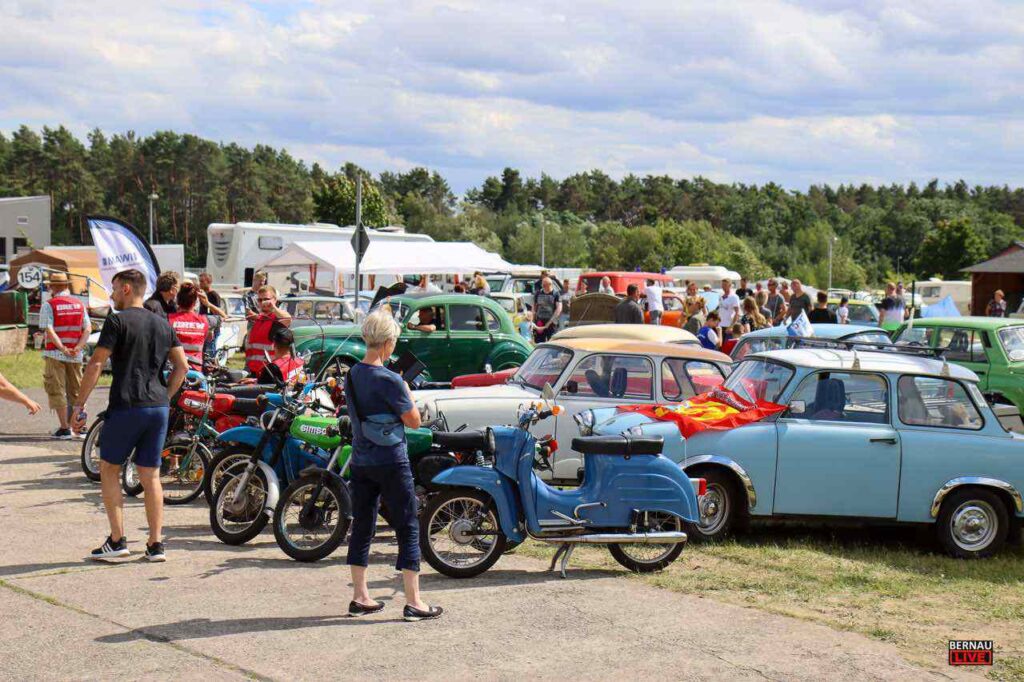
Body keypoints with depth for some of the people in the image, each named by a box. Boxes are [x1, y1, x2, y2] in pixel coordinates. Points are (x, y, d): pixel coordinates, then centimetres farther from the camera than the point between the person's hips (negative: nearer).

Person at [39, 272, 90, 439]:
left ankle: (64, 428, -2)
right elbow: (88, 328, 0)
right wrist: (78, 348, -8)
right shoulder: (79, 304, 9)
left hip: (55, 354, -4)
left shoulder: (48, 305, -5)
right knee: (76, 390, 14)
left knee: (57, 390, 2)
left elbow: (49, 330, -15)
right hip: (76, 355, 4)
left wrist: (63, 349, -16)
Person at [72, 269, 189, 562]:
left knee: (109, 469, 9)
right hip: (158, 407, 5)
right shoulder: (162, 324, 13)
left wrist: (79, 405, -5)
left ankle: (117, 540, 4)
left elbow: (96, 364, -9)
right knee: (151, 476, 9)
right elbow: (182, 366, 12)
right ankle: (156, 544, 7)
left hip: (126, 406, -5)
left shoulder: (117, 321, -5)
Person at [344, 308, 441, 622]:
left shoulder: (352, 375, 5)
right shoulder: (388, 380, -17)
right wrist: (407, 394, 3)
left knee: (362, 526, 12)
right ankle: (413, 602, 0)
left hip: (360, 462, 7)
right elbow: (414, 421, -12)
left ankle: (360, 596, 16)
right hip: (391, 462, -7)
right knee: (408, 529, 0)